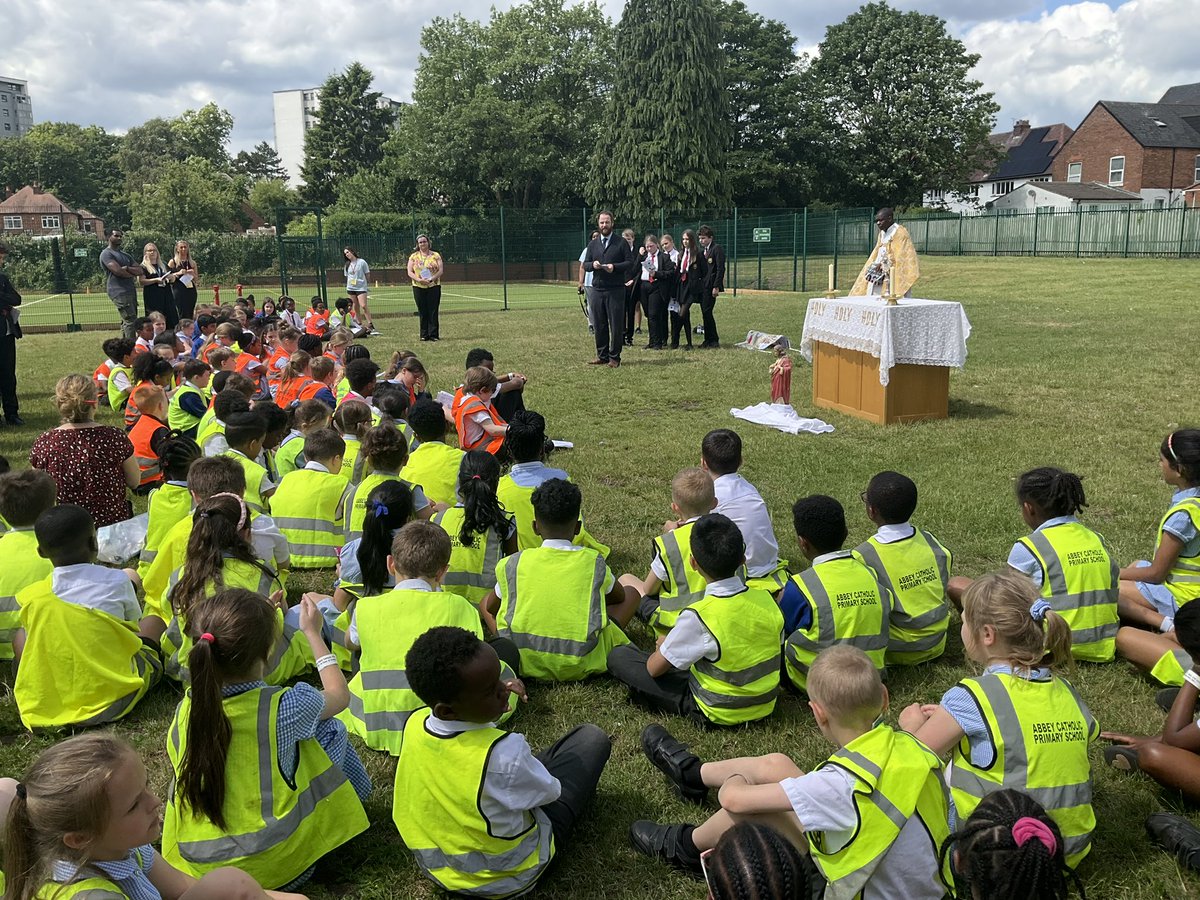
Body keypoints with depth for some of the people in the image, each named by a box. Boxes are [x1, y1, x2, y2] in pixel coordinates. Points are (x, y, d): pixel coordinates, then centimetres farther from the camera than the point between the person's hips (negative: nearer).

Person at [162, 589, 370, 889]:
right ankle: (351, 797, 33)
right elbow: (339, 694, 2)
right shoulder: (285, 707, -20)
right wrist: (313, 632, 13)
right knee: (331, 730, 10)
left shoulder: (187, 708, -9)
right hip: (276, 865, -4)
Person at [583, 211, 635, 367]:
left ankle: (614, 357, 4)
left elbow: (631, 262, -2)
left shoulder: (621, 243, 3)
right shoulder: (592, 244, 15)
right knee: (599, 325, 7)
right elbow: (585, 264, 14)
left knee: (616, 325, -2)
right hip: (597, 289, 4)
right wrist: (593, 264, -8)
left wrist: (615, 267, -16)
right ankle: (602, 356, 16)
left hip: (615, 290, -4)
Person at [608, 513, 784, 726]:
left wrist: (663, 646, 8)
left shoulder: (698, 617, -29)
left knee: (618, 657, -3)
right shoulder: (766, 600, -12)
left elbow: (654, 669, -17)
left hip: (717, 713, -5)